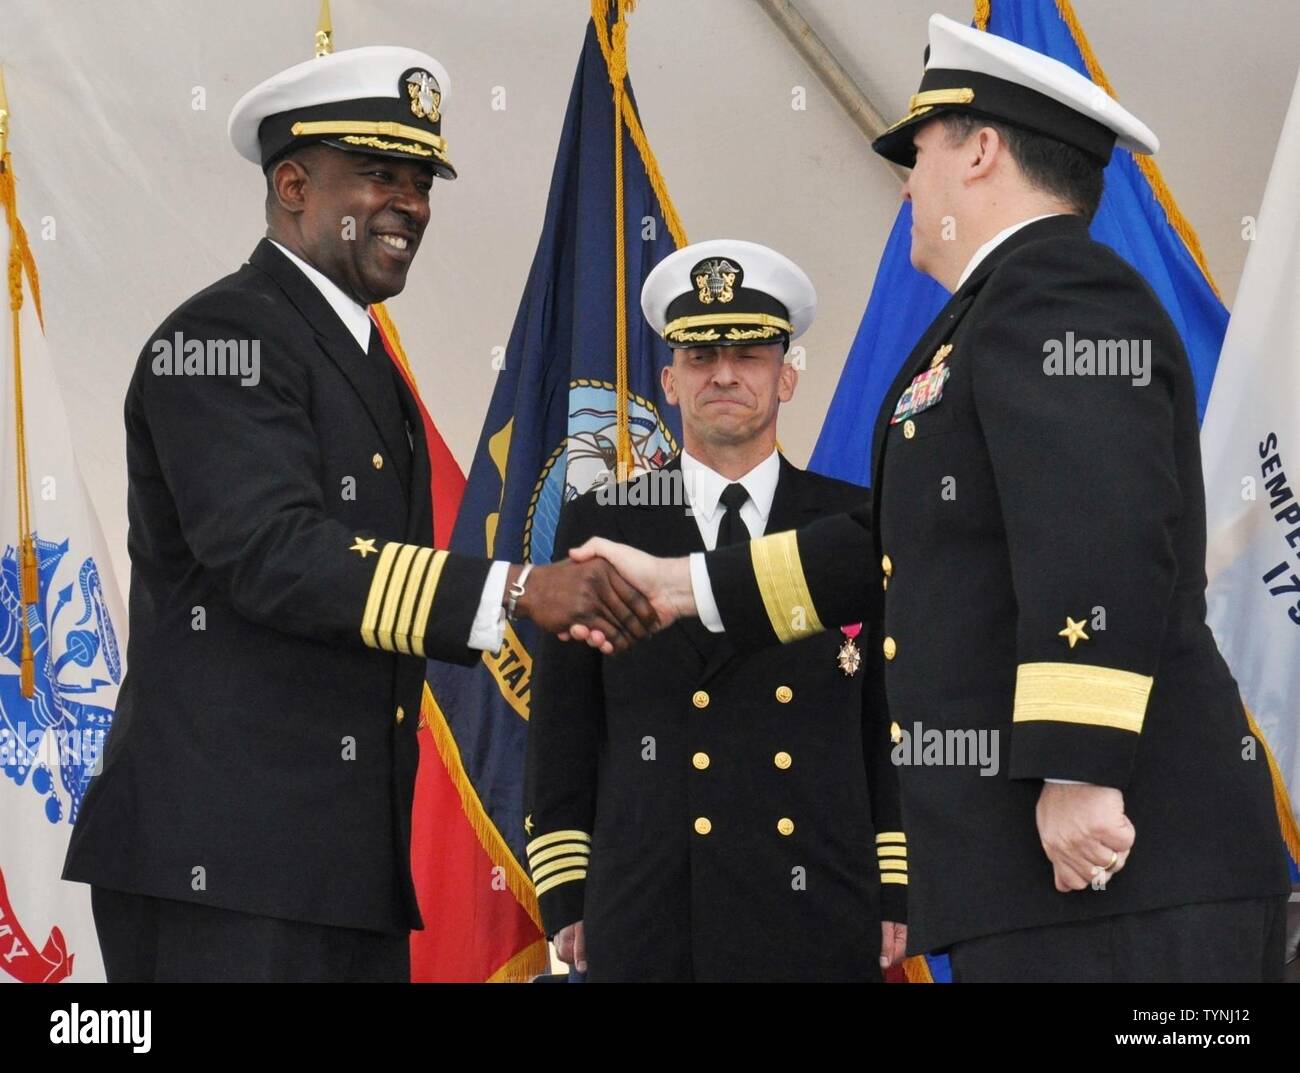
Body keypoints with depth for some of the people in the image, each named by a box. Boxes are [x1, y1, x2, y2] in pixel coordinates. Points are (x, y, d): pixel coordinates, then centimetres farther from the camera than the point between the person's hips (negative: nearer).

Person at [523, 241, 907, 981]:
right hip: (647, 925, 0)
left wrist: (896, 890, 3)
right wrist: (565, 894, 2)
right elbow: (564, 728, 7)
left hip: (820, 924, 0)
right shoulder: (601, 528, 6)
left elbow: (895, 719, 8)